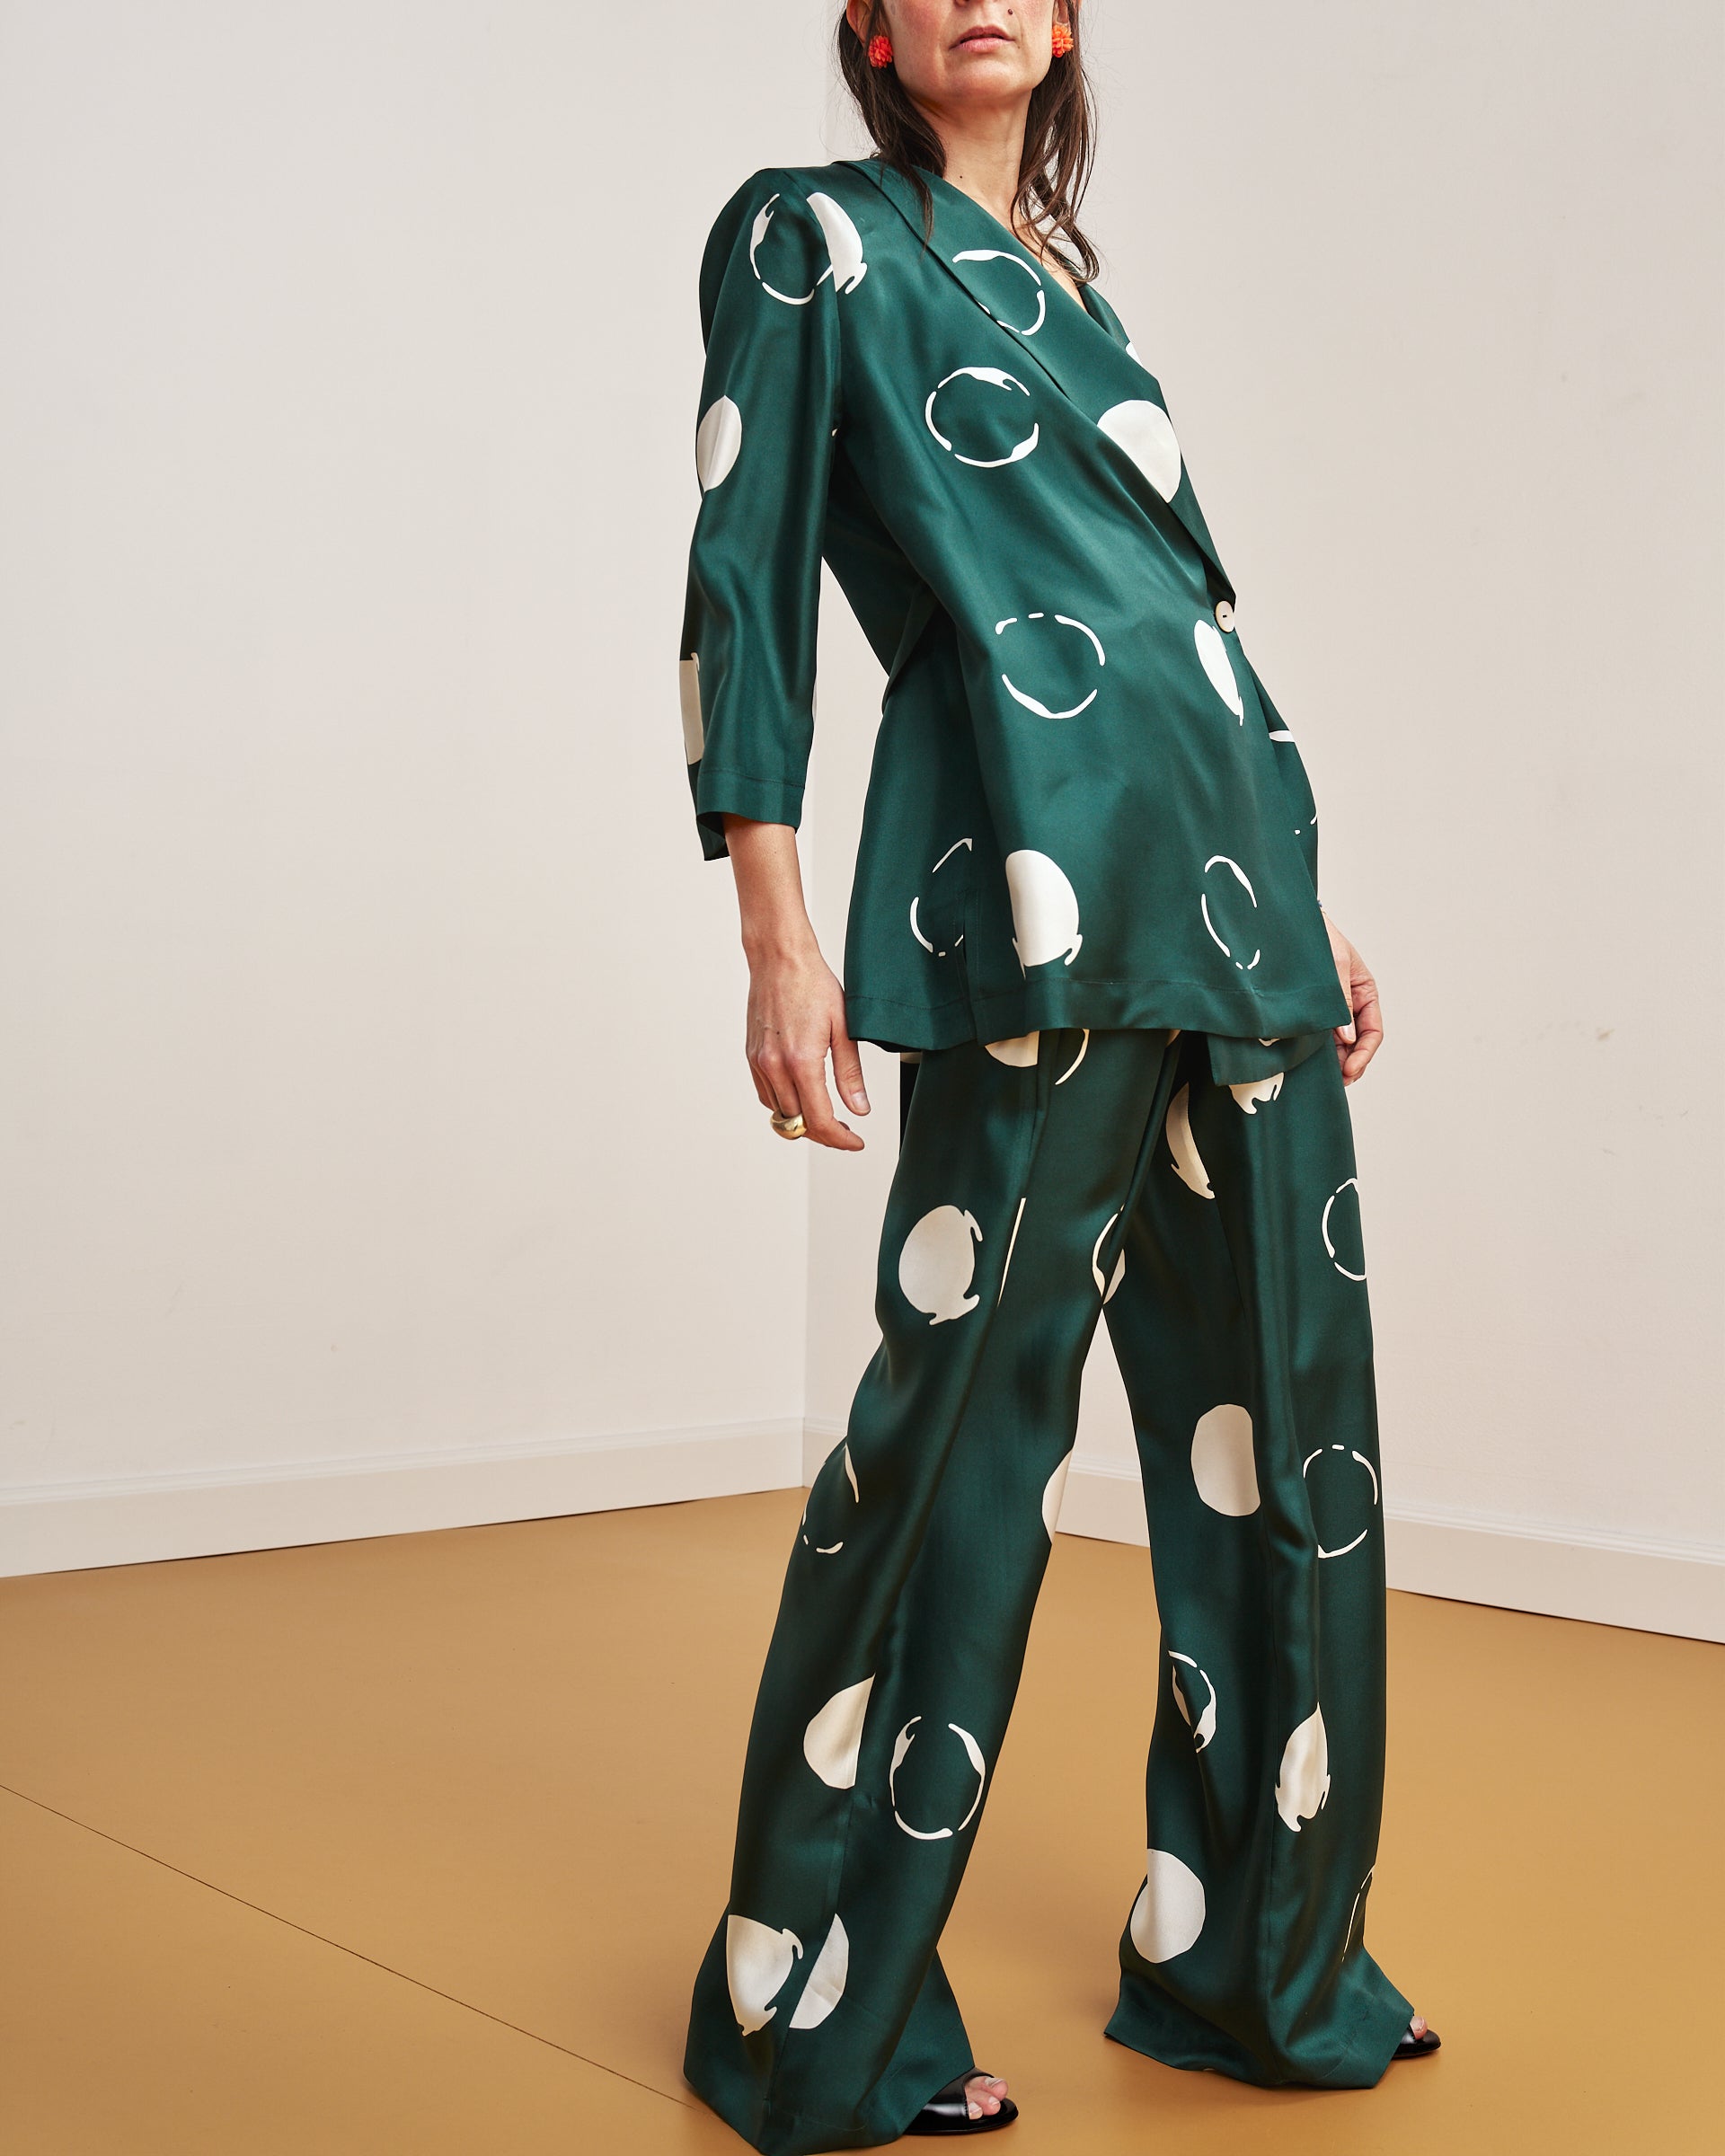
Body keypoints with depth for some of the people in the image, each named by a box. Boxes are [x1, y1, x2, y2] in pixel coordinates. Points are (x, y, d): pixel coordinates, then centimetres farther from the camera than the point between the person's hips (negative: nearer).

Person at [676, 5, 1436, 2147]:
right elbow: (745, 575, -3)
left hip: (1228, 881, 7)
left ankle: (1254, 1955, 23)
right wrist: (777, 938, -13)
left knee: (1281, 1412, 7)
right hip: (1031, 883, -7)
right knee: (971, 1407, -5)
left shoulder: (1064, 280, 26)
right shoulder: (811, 235, 7)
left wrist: (1301, 901, 22)